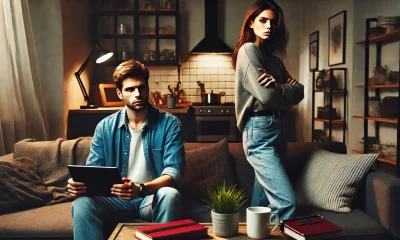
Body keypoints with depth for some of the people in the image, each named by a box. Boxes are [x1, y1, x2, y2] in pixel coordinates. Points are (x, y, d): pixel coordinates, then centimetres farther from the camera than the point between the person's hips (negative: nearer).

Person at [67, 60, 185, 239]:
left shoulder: (169, 123, -7)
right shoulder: (105, 127, 2)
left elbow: (174, 173, -16)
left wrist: (140, 189, -35)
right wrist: (79, 183, -23)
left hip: (153, 197, -1)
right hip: (117, 198, 2)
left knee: (170, 195, -35)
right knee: (82, 203, -27)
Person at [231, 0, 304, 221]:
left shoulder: (274, 59, 20)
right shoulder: (248, 50, -4)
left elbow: (299, 90, 10)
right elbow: (266, 95, -15)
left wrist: (280, 87, -11)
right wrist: (288, 90, 5)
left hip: (278, 129, 8)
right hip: (260, 130, -8)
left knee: (263, 202, 11)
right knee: (286, 202, -16)